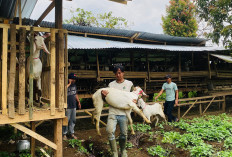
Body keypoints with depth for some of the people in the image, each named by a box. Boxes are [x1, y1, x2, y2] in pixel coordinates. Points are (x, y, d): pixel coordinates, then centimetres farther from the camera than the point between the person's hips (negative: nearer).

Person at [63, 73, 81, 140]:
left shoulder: (74, 85, 12)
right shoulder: (66, 85, -11)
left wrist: (78, 102, 21)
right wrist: (69, 84, -25)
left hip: (74, 106, 7)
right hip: (67, 107, -7)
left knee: (73, 120, 13)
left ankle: (72, 133, 25)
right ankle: (64, 134, 14)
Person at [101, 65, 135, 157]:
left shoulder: (129, 84, 5)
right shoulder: (111, 84, 8)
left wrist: (134, 100, -14)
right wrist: (103, 94, -12)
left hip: (124, 113, 0)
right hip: (112, 112, 0)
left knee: (124, 134, 9)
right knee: (110, 131, -16)